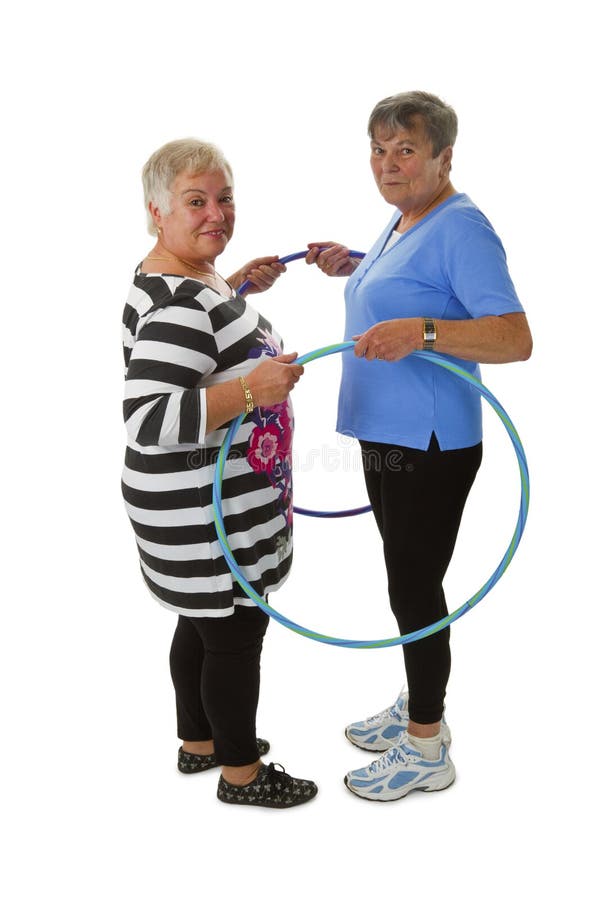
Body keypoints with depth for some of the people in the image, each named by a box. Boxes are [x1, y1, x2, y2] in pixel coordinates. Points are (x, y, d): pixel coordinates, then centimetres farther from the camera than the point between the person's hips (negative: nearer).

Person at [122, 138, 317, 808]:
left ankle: (198, 743, 43)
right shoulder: (177, 305, -26)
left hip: (210, 507, 10)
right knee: (236, 636, 7)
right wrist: (252, 389, -36)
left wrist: (237, 286, 24)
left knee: (203, 624, 23)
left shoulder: (177, 278, 7)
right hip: (205, 519, -10)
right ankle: (241, 773, 29)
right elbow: (148, 420, -33)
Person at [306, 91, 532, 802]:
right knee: (409, 582, 19)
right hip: (385, 433, 10)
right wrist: (352, 268, 16)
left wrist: (421, 331, -38)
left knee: (415, 588, 1)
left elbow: (515, 337, -25)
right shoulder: (401, 223, 14)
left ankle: (425, 749, 20)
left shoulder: (461, 228, -16)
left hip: (430, 445, -9)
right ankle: (418, 708, 38)